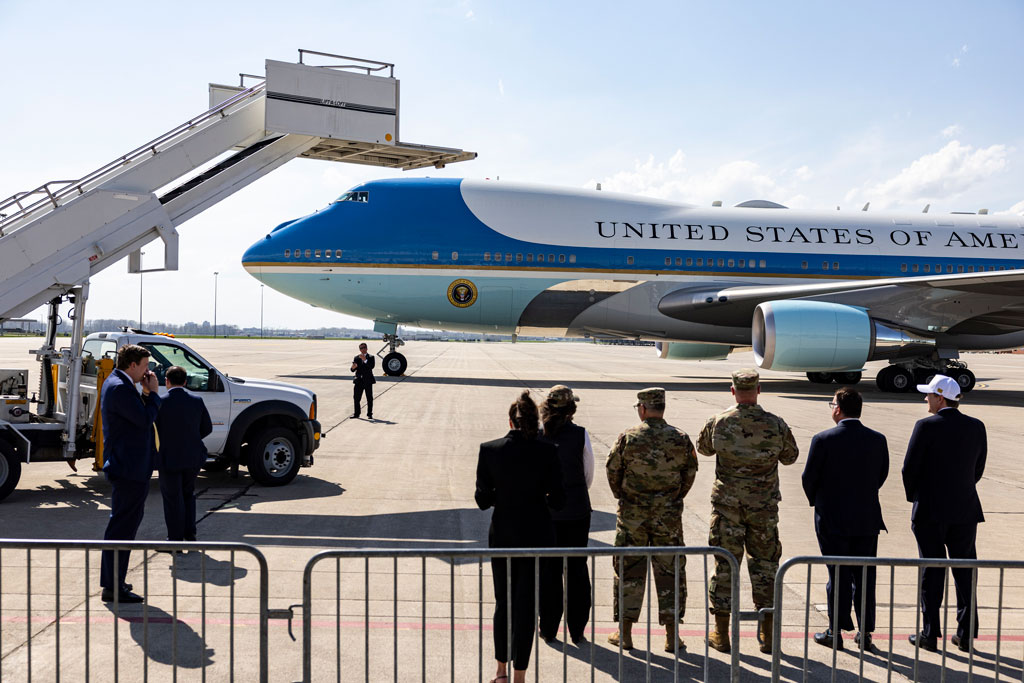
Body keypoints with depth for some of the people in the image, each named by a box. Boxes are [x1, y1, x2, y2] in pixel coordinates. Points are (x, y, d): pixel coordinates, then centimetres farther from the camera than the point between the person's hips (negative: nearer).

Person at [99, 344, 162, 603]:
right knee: (123, 525, -6)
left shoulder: (115, 383, 15)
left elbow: (139, 415, 17)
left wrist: (146, 393, 4)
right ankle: (113, 587, 0)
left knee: (124, 521, 19)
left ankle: (112, 580, 29)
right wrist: (152, 392, -10)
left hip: (126, 466, 11)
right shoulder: (120, 388, -19)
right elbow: (146, 419, -23)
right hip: (129, 467, -11)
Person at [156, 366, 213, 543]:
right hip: (193, 457, 4)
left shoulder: (160, 402, -14)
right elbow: (207, 428, 5)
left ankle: (175, 539, 13)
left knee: (172, 498, 7)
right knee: (188, 495, 21)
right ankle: (189, 534, 23)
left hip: (169, 458, -4)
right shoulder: (197, 401, -2)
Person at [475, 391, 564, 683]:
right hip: (536, 536, -1)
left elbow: (483, 500, -4)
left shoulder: (489, 450, -8)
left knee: (503, 602, 18)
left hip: (502, 536, 2)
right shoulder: (546, 452, -11)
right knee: (527, 604, 9)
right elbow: (557, 500, -8)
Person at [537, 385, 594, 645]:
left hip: (546, 508, 0)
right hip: (577, 509, 0)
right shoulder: (581, 435, -9)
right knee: (577, 568, 10)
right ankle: (577, 630, 17)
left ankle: (548, 628, 17)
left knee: (548, 568, 11)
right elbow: (589, 475, 0)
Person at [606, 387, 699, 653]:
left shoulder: (628, 437, -8)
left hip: (632, 514, -1)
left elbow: (613, 470, -1)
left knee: (628, 570, 8)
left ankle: (624, 632, 12)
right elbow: (690, 474, 6)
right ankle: (672, 635, 10)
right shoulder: (681, 439, -2)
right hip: (668, 516, 1)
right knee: (669, 571, 8)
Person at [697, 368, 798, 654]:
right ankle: (767, 634, 18)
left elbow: (703, 448, 11)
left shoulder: (718, 423, -8)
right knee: (765, 564, 12)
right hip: (764, 506, 1)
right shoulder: (776, 425, -8)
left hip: (727, 504, 0)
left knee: (724, 565, 7)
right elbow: (791, 457, 8)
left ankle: (721, 633, 13)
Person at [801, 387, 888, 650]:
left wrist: (816, 501, 11)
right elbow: (882, 476, 7)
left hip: (832, 520, -3)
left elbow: (809, 478, -8)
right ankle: (865, 631, 19)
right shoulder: (878, 440, -2)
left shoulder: (823, 440, -14)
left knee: (838, 576, 5)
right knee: (865, 576, 12)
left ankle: (835, 632, 12)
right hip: (868, 519, 3)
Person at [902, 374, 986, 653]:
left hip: (930, 512, -4)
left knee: (932, 573, 5)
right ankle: (966, 635, 16)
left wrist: (914, 497, 7)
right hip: (966, 510, 4)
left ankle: (930, 634, 11)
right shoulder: (977, 427, 1)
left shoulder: (926, 427, -13)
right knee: (965, 572, 11)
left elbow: (909, 469, -11)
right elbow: (979, 468, 7)